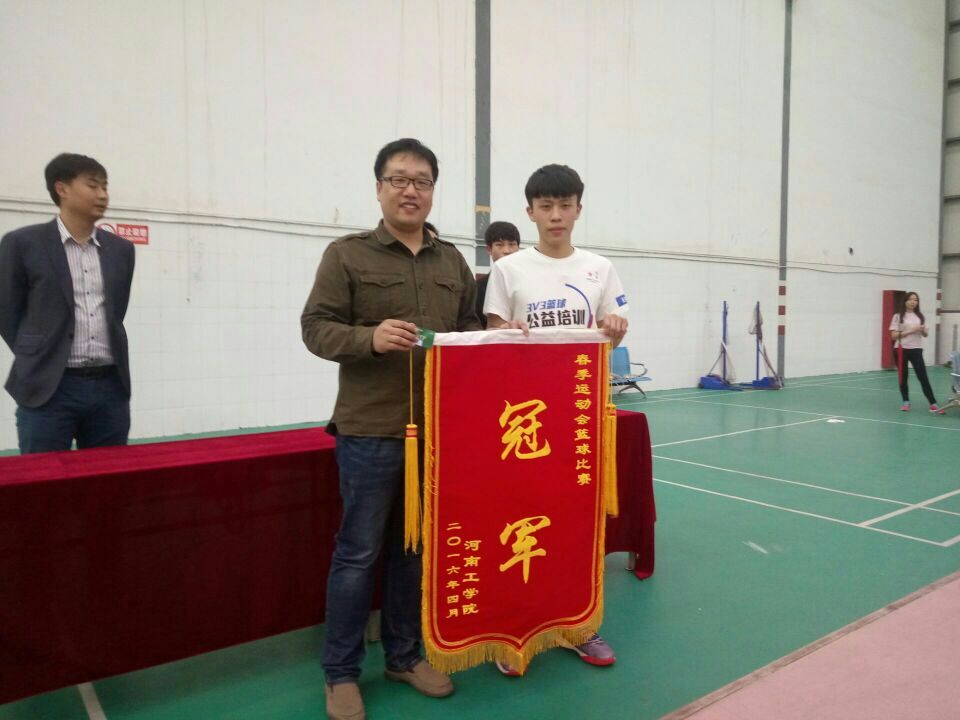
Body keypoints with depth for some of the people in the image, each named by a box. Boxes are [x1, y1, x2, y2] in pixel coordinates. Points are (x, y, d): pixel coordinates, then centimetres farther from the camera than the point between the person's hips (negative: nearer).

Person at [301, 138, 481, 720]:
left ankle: (405, 654, 32)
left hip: (439, 429, 5)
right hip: (370, 430, -4)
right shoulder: (347, 255, 0)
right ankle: (341, 672, 21)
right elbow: (316, 327, -5)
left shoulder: (453, 262, 14)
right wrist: (370, 338, -22)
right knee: (359, 552, 4)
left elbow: (471, 328, 18)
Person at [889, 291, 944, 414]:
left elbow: (925, 335, 15)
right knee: (903, 377, 7)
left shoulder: (920, 316, 10)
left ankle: (933, 404, -5)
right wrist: (910, 331, -15)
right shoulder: (898, 316, -2)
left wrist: (923, 330, -8)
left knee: (923, 377, -3)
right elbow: (894, 336, -7)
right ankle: (906, 402, 20)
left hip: (916, 350, 2)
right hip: (902, 350, -2)